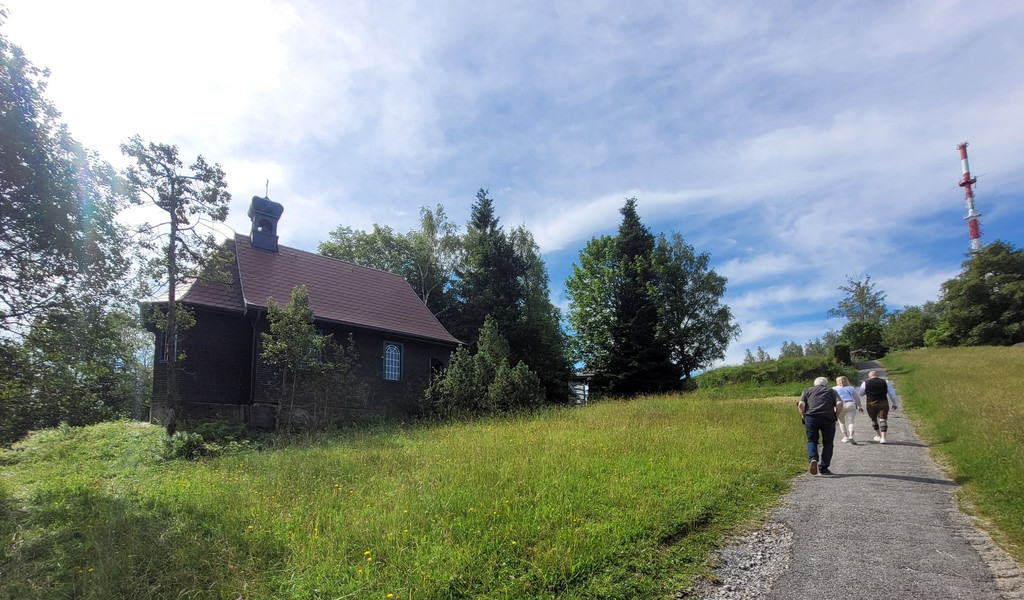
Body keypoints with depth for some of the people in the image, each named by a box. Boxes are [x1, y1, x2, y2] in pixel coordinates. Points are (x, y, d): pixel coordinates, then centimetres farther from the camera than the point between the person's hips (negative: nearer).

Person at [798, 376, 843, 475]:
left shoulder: (808, 390, 21)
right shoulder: (831, 391, 22)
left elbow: (801, 404, 2)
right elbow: (839, 403, 1)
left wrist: (803, 417, 10)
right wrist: (836, 416, 10)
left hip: (811, 417, 0)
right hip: (828, 418, 0)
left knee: (812, 440, 11)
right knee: (827, 443, 11)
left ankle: (813, 459, -14)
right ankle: (823, 468, 11)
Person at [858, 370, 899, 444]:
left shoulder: (865, 383, 0)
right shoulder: (885, 382, 4)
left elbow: (861, 394, 8)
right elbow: (892, 393, 7)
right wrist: (894, 403, 15)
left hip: (871, 404, 0)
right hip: (883, 403, 1)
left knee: (873, 419, 18)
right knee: (883, 419, 1)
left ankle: (878, 435, 28)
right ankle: (883, 437, -9)